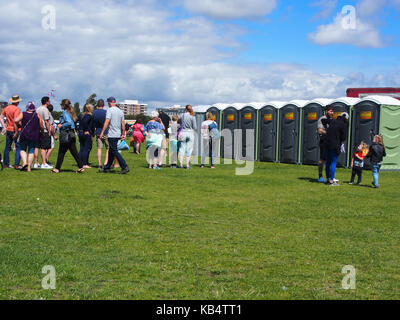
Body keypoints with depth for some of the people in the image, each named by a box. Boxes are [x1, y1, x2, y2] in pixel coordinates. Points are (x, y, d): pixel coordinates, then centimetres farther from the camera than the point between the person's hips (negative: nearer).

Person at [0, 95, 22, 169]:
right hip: (15, 130, -7)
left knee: (7, 147, 14)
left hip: (8, 130, 7)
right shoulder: (16, 109, -14)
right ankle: (16, 165, -9)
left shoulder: (6, 108, 8)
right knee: (18, 147, -3)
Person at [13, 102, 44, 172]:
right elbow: (41, 127, 1)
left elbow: (16, 121, -13)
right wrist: (42, 133, 19)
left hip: (24, 135, 0)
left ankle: (24, 162, -7)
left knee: (22, 149, 15)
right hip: (34, 136, 0)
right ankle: (29, 167, 1)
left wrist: (16, 131, -2)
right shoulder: (37, 116, 2)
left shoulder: (23, 114, 1)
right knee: (31, 151, 5)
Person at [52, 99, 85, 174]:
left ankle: (57, 169, 9)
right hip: (72, 134, 8)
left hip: (66, 135, -8)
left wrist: (62, 125, -14)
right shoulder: (71, 112, 13)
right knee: (74, 152, 7)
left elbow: (69, 122, -24)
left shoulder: (65, 112, -12)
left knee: (61, 153, 1)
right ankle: (81, 167, 2)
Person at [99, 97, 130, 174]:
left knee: (114, 151, -9)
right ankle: (107, 168, 22)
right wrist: (123, 134, 18)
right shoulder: (120, 111, 13)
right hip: (118, 135, 8)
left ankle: (125, 167, -18)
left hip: (112, 135, -8)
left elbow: (107, 122, -16)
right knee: (111, 151, 15)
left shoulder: (110, 110, -8)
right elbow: (123, 123, 14)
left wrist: (102, 132, -15)